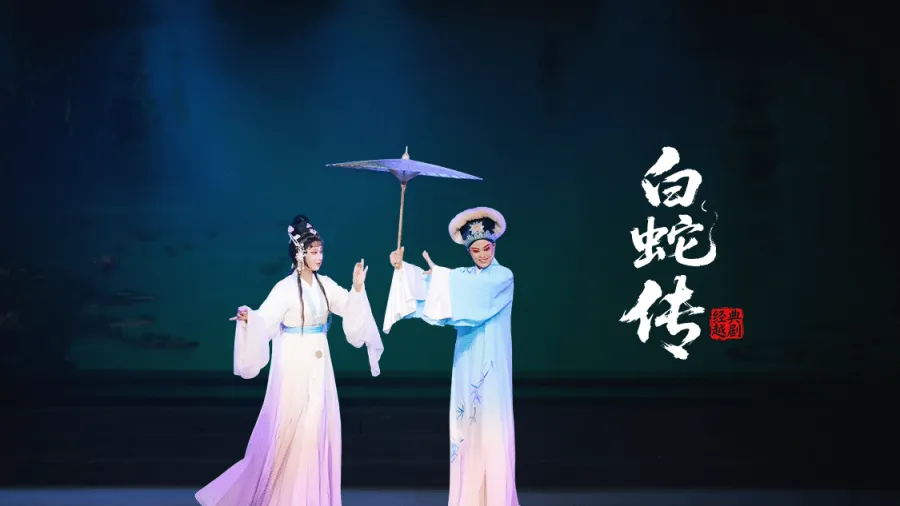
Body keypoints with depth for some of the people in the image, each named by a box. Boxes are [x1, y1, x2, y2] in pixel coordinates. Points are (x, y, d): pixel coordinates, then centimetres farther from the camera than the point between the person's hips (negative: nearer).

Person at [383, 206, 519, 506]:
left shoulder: (503, 277, -3)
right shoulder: (463, 276, 10)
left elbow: (475, 290, -22)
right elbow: (427, 283, -6)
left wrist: (439, 274, -22)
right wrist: (402, 268, -22)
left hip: (491, 361, -5)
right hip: (466, 360, 5)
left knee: (492, 424, -6)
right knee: (467, 425, 5)